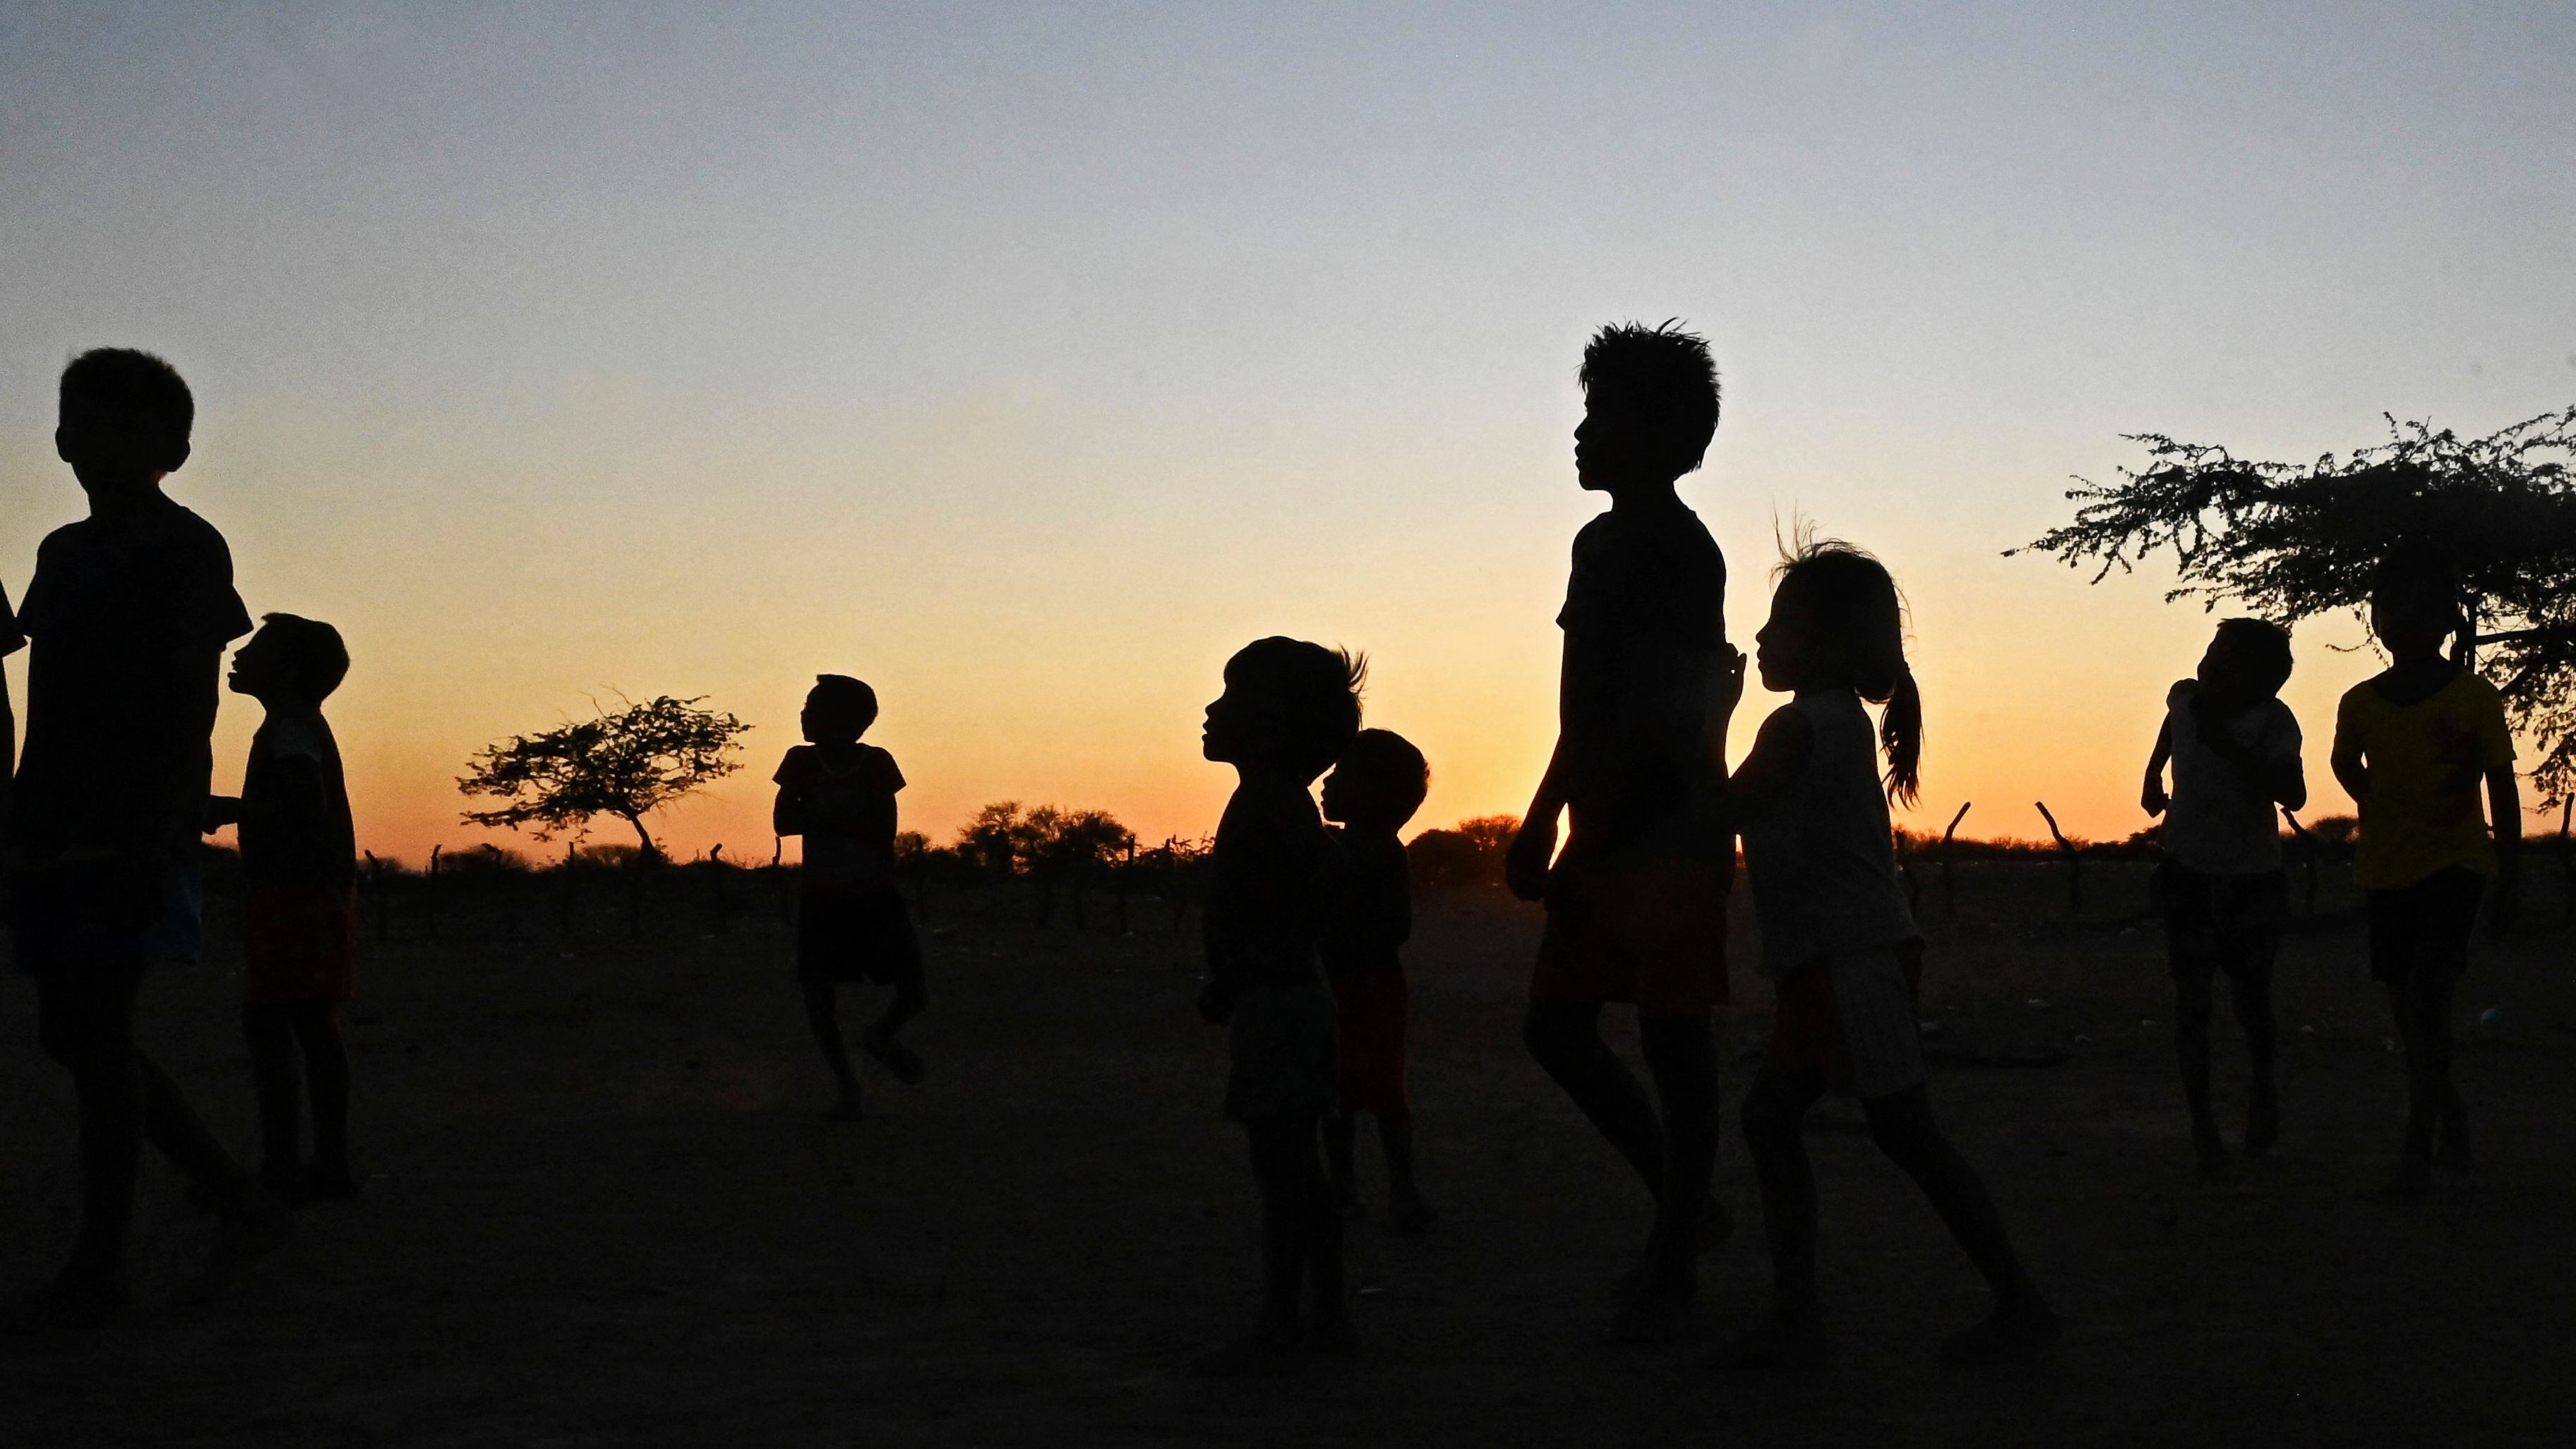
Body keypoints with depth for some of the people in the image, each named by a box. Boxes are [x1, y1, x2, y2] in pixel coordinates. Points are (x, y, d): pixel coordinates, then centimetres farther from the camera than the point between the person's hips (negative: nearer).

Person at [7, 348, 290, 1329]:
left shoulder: (184, 548, -4)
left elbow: (192, 702, -12)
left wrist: (156, 838, -20)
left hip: (130, 831, -9)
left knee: (94, 1035, -8)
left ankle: (99, 1267, -1)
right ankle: (242, 1204, 15)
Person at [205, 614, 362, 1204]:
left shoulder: (289, 727, -10)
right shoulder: (305, 725, 20)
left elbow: (303, 802, -23)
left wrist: (227, 810, -14)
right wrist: (231, 811, 22)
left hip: (290, 893, -10)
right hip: (325, 893, 10)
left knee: (268, 1021, -10)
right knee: (314, 1024, 9)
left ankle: (281, 1163, -14)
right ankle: (331, 1161, 10)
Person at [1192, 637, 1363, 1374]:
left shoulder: (1267, 802, -15)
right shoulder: (1278, 799, 15)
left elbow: (1330, 873, -26)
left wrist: (1274, 956, -17)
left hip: (1273, 1002, -10)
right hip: (1295, 1000, 10)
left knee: (1281, 1168, -7)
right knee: (1297, 1169, 14)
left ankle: (1277, 1329, -4)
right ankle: (1330, 1317, 19)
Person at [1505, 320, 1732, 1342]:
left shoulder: (1678, 550, -13)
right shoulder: (1602, 544, 16)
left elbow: (1659, 719, -19)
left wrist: (1573, 843, -19)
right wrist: (1543, 826, 18)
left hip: (1669, 836, -10)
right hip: (1608, 836, 10)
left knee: (1673, 1042, -2)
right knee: (1555, 1027, 10)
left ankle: (1671, 1268, 7)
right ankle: (1684, 1206, 23)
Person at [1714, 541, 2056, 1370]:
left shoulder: (1799, 724, -14)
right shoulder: (1846, 718, 14)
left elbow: (1721, 812, -10)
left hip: (1853, 964, -10)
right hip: (1831, 966, 10)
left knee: (1906, 1133, -3)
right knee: (1771, 1115, 6)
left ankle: (2020, 1307, 6)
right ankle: (1796, 1318, 5)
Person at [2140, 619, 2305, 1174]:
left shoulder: (2271, 721, -19)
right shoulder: (2185, 697, -7)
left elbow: (2294, 795, -30)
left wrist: (2231, 750, -35)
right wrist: (2152, 775, 26)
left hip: (2252, 878, -3)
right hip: (2188, 872, 3)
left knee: (2250, 1000, 6)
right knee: (2191, 1003, -2)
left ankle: (2263, 1092, 35)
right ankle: (2203, 1127, 3)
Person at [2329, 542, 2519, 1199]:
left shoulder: (2475, 698, -7)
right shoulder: (2361, 703, 1)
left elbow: (2503, 791, -2)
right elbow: (2348, 767, 21)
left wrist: (2511, 879, -3)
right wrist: (2380, 807, 10)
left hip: (2455, 862, -4)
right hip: (2385, 868, 4)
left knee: (2427, 995, -17)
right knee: (2409, 1008, 10)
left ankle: (2418, 1144, -12)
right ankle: (2451, 1117, 33)